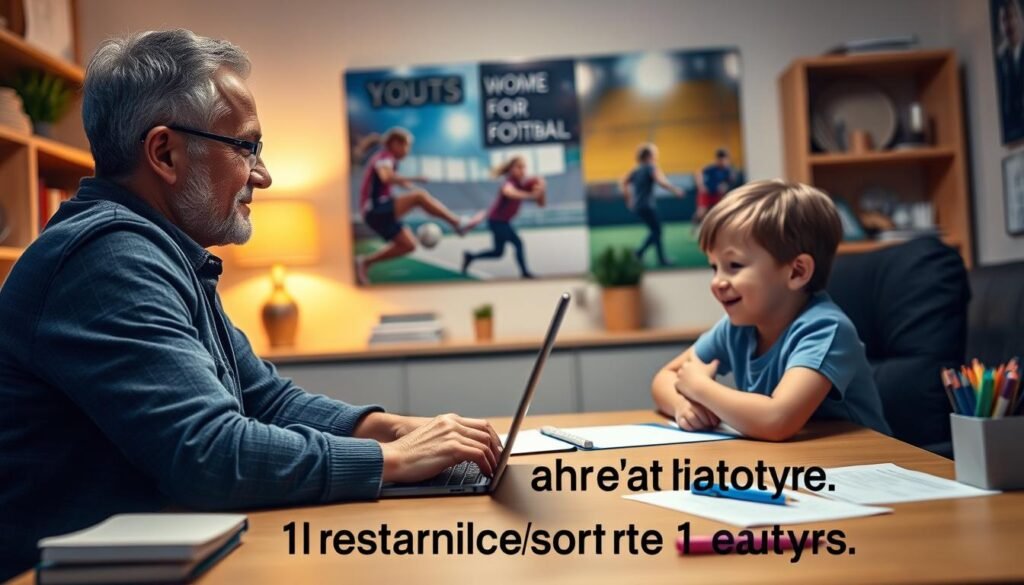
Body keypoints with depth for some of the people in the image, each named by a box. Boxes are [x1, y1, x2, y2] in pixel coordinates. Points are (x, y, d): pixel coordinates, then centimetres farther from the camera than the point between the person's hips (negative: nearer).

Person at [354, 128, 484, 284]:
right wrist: (413, 179, -31)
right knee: (420, 196, -23)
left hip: (380, 213, 10)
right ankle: (458, 223, -18)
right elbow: (386, 177, -31)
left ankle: (366, 262, 14)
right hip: (376, 210, -10)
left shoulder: (384, 159, 21)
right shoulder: (385, 157, -9)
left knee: (409, 245, 9)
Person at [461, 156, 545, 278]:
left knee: (498, 252, 18)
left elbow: (541, 203, -3)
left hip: (502, 221, 9)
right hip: (496, 220, -9)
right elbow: (508, 192, -52)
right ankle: (524, 272, -9)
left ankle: (470, 257, 32)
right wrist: (530, 195, -56)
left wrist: (540, 193, -25)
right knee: (517, 243, -18)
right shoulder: (510, 182, -25)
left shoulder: (525, 185, -3)